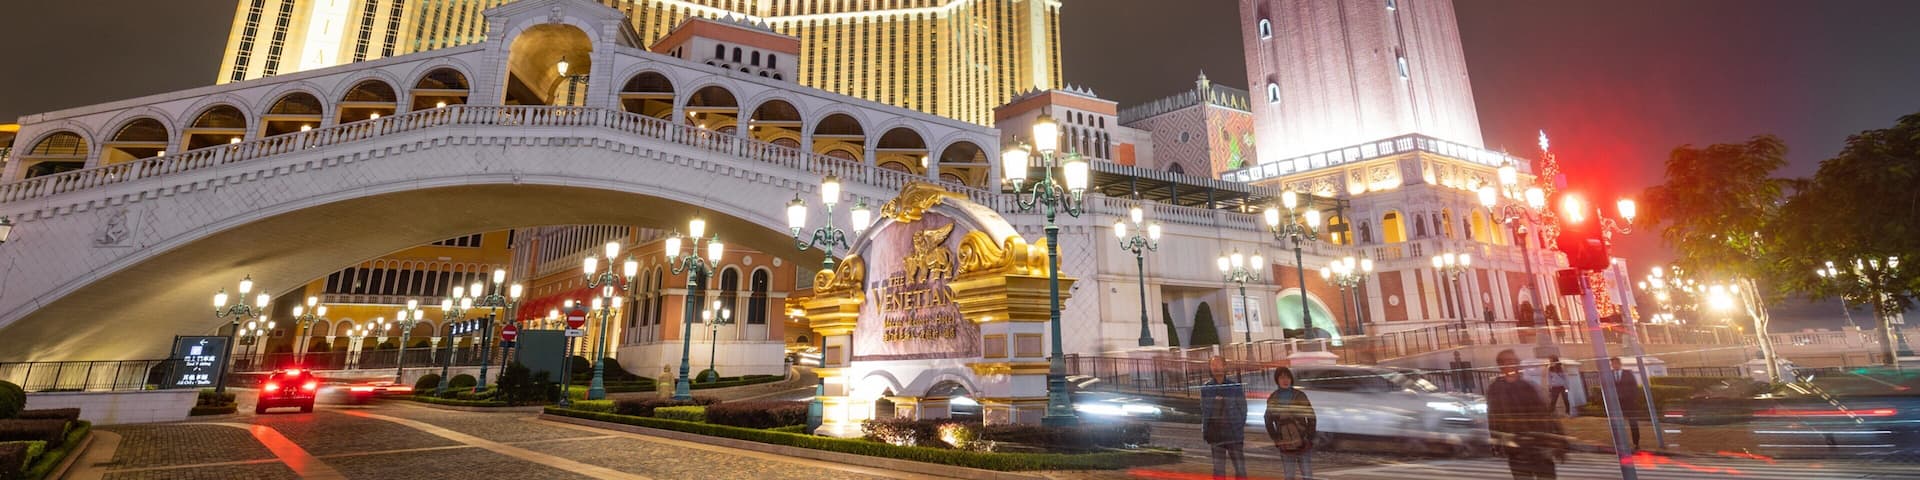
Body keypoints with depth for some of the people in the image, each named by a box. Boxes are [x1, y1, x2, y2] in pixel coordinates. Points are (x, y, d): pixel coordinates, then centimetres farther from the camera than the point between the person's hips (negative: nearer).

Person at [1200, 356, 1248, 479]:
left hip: (1234, 434, -2)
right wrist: (1205, 432, 4)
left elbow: (1243, 409, 2)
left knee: (1240, 469, -2)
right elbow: (1204, 410, 9)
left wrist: (1239, 430, -5)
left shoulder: (1236, 387, -1)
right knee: (1218, 469, 7)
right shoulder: (1206, 388, 5)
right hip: (1215, 435, 2)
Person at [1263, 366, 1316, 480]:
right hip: (1286, 447, 1)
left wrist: (1309, 438, -5)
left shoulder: (1300, 395, -2)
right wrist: (1277, 441, 1)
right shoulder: (1272, 399, 0)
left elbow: (1311, 417, 0)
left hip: (1303, 444, -1)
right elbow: (1269, 422, 8)